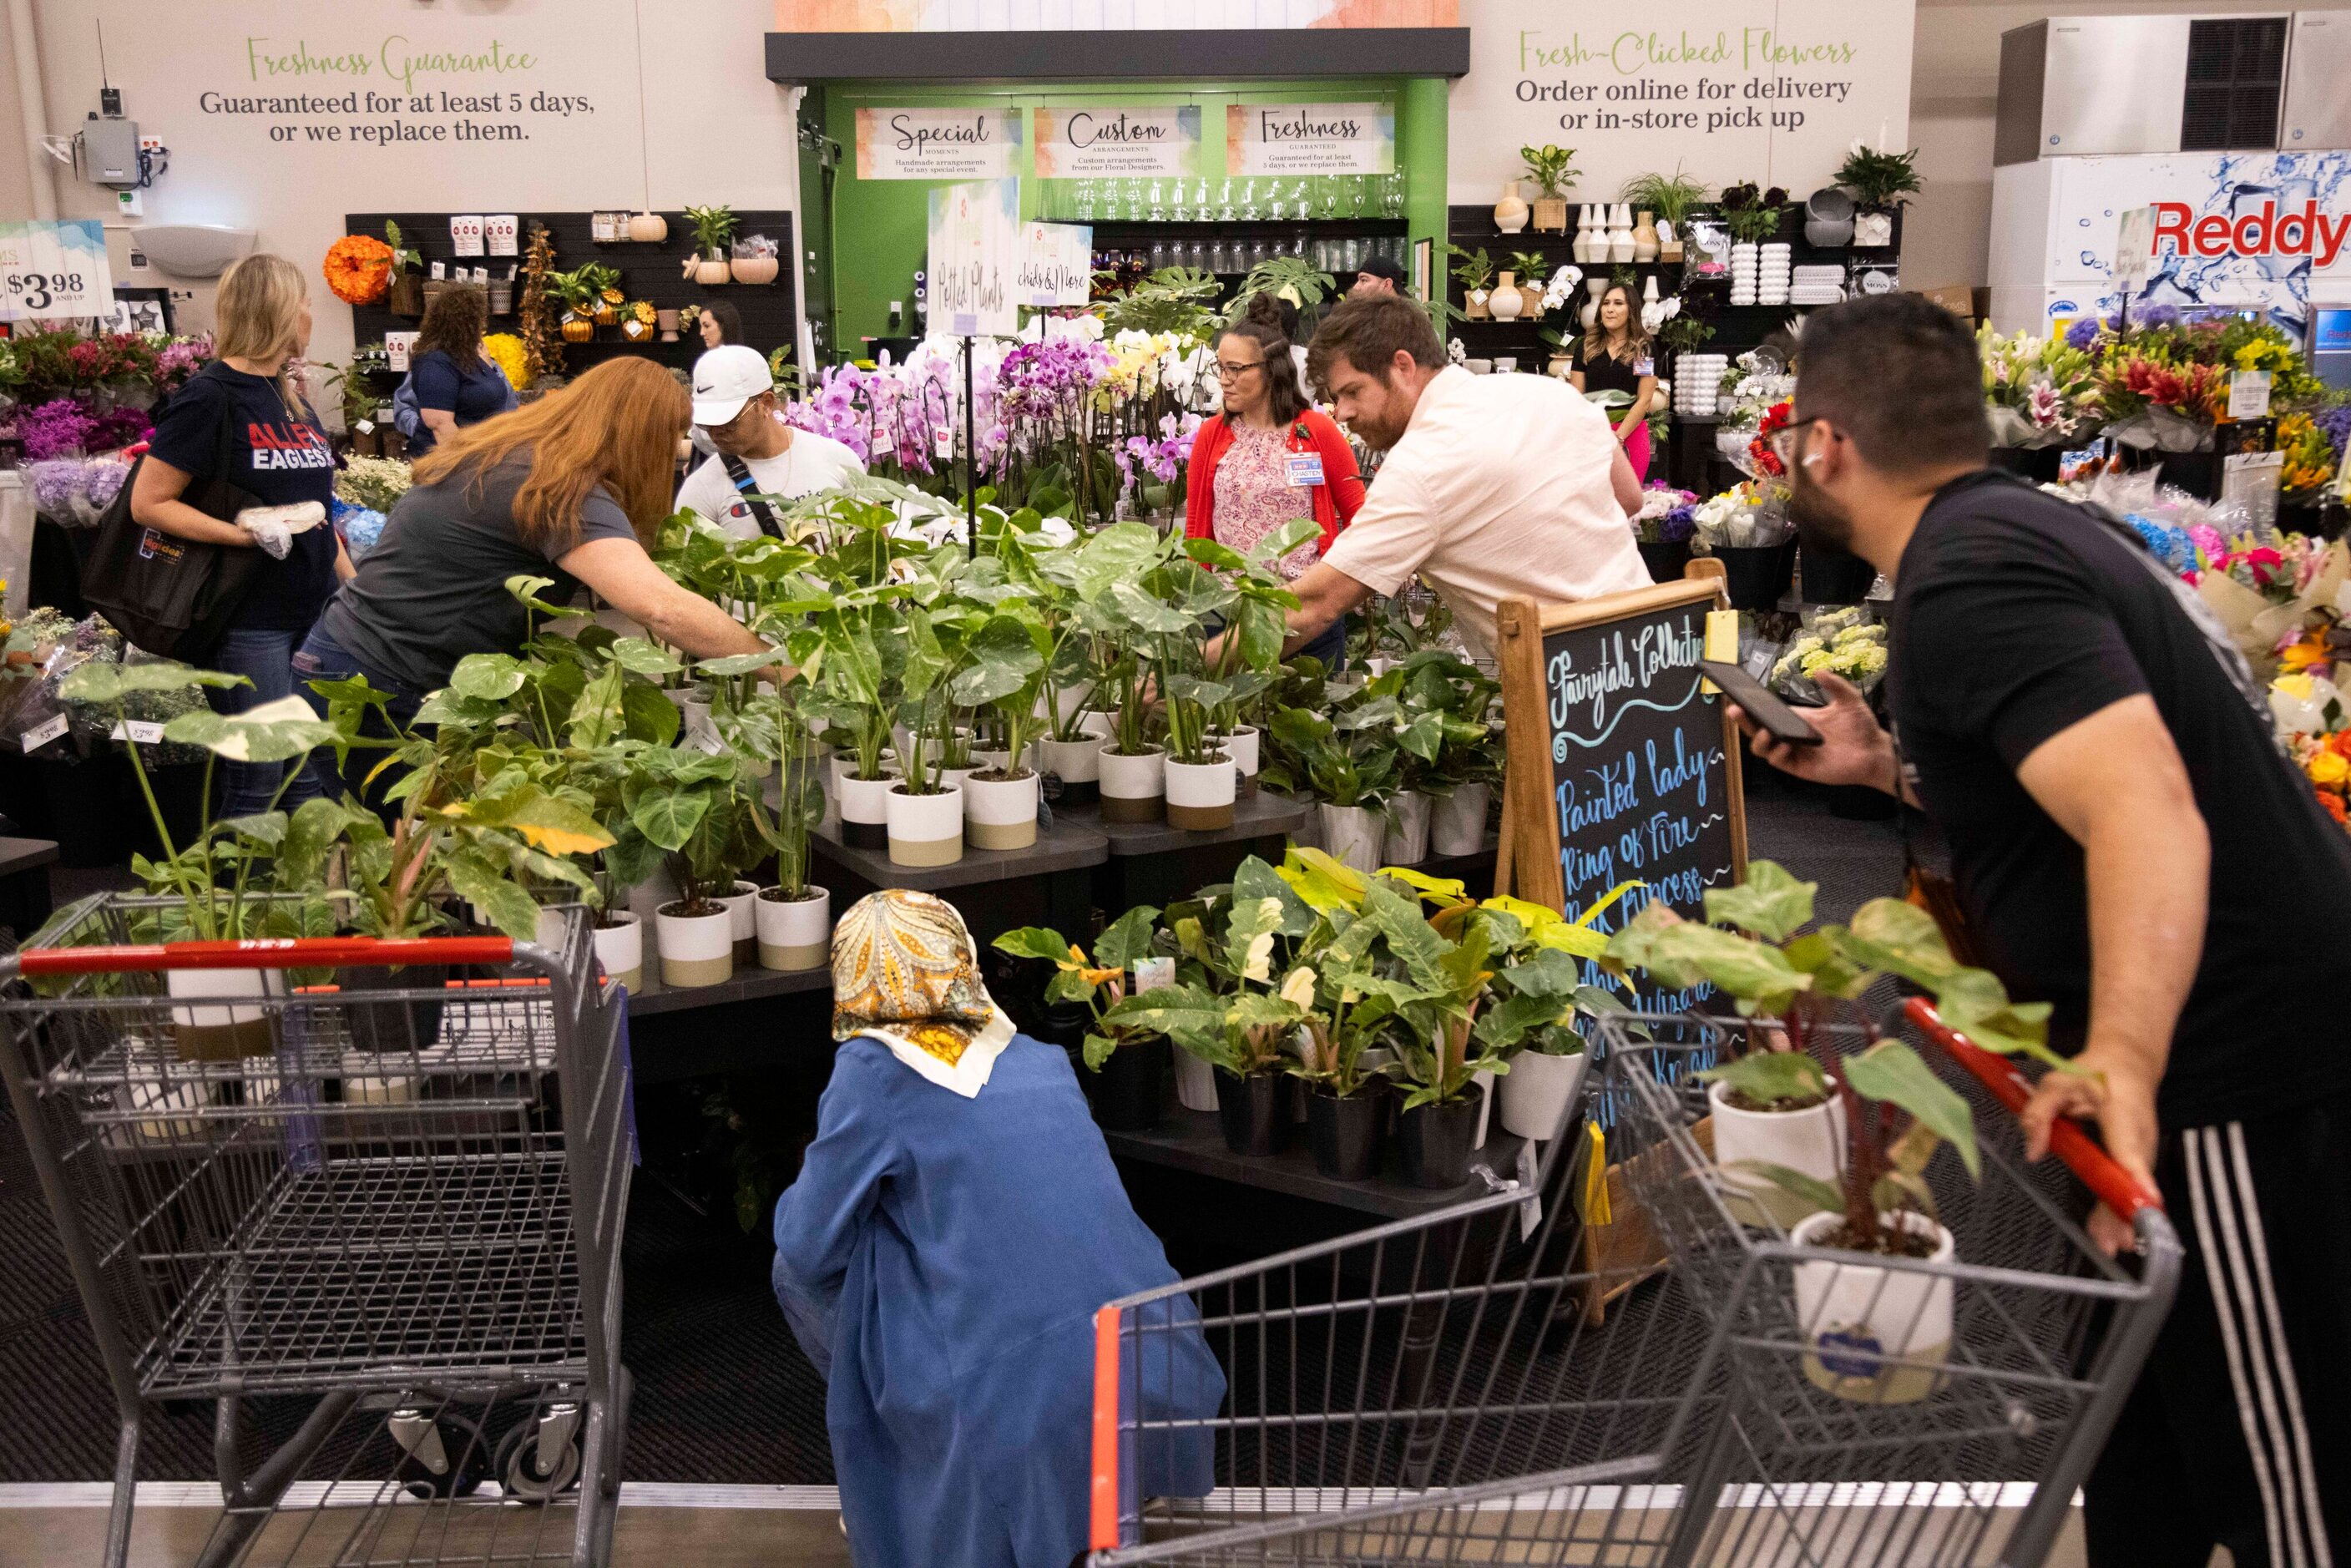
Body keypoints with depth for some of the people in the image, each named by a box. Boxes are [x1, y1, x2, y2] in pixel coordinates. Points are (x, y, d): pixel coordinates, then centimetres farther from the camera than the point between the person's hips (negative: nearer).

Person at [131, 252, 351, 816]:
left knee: (309, 779, 12)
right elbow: (148, 503, -13)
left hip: (315, 614, 7)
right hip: (250, 622, -7)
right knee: (258, 783, -1)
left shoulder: (293, 398, 13)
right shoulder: (212, 396, -11)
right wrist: (244, 534, -23)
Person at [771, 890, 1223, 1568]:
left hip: (1018, 1409, -6)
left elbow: (811, 1249, 2)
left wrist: (798, 1198, 24)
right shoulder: (1043, 1060, 13)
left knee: (800, 1272, 13)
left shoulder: (872, 1072, -3)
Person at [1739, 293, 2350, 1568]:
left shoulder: (1966, 581, -21)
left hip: (2238, 1076, -11)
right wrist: (1887, 767, 16)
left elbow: (2147, 810, -34)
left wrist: (2122, 1059, -45)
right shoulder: (2026, 524, 11)